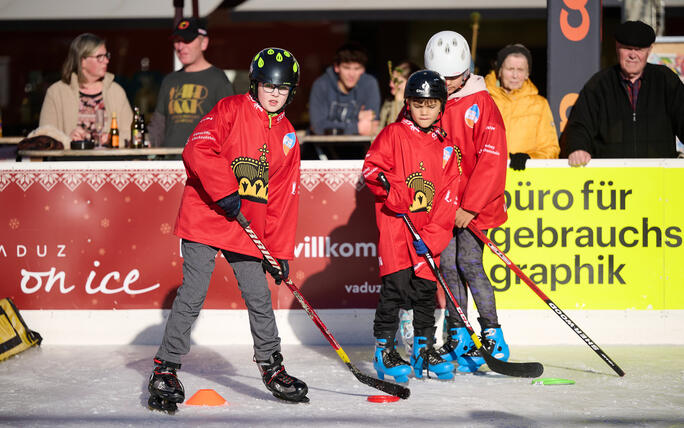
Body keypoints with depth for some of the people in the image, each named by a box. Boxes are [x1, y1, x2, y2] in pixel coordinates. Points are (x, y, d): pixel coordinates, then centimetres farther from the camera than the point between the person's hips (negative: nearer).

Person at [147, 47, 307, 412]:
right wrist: (225, 192, -23)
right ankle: (165, 369, 1)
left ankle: (271, 367, 21)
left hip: (248, 228, 5)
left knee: (259, 296, 5)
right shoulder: (230, 110, -5)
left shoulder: (287, 136, 12)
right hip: (205, 218, -5)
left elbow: (283, 199, 12)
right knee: (192, 294, -9)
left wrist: (281, 251, 7)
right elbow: (198, 149, -18)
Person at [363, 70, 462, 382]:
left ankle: (424, 349, 18)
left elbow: (448, 196, 4)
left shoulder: (446, 148, 9)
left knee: (426, 288, 7)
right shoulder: (393, 134, 0)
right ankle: (384, 351, 0)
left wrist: (432, 236, -6)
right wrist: (395, 194, -23)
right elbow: (371, 167, -6)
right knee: (395, 285, -9)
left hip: (428, 230, 4)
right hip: (394, 222, -4)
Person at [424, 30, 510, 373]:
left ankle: (492, 334, -1)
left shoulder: (481, 103, -7)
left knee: (468, 262, -12)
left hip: (475, 203, -4)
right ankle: (458, 338, 12)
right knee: (447, 265, 1)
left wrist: (470, 206, -15)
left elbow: (492, 159, -11)